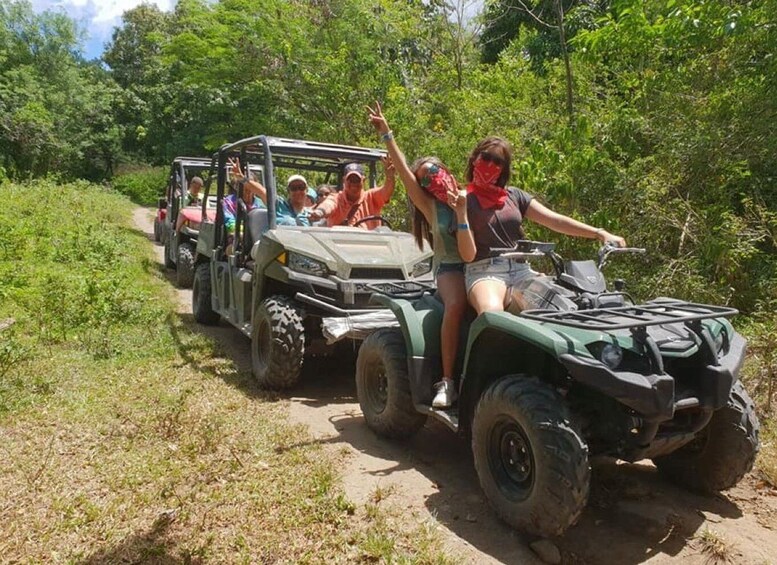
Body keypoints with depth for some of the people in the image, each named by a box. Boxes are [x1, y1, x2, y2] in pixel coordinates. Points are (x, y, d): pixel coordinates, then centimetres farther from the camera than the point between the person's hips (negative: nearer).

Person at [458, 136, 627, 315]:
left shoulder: (514, 195, 18)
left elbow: (555, 220, 8)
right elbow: (468, 255, -4)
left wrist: (599, 233, -2)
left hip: (521, 270, 5)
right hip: (485, 273, -4)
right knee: (492, 311, -36)